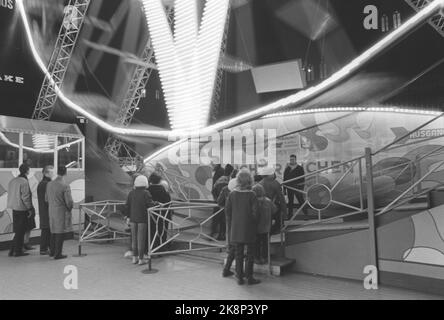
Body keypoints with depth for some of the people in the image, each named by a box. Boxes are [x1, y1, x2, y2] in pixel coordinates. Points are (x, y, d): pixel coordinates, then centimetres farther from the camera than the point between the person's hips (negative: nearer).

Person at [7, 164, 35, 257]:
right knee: (20, 231, 1)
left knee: (18, 231, 16)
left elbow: (10, 195, 14)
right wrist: (30, 209, -10)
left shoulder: (12, 181, 11)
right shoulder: (24, 182, -16)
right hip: (22, 209, -8)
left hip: (14, 208, 8)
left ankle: (13, 250, 21)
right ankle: (17, 251, 8)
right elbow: (25, 197, -18)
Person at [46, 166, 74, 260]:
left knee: (53, 231, 20)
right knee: (60, 233, 3)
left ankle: (52, 251, 31)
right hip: (62, 212, -7)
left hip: (51, 211, 7)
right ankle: (58, 254, 9)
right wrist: (70, 208, 3)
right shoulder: (65, 186, -19)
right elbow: (69, 201, -17)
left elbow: (46, 199, 9)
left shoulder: (49, 184, 1)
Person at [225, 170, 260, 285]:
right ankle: (249, 277, 15)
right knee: (250, 254, 10)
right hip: (249, 228, -3)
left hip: (236, 229, 4)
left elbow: (227, 211, 1)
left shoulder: (232, 194, -3)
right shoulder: (251, 195, -14)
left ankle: (240, 278, 19)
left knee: (238, 254, 13)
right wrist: (253, 221, 6)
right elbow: (255, 212, -15)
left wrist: (230, 226, 11)